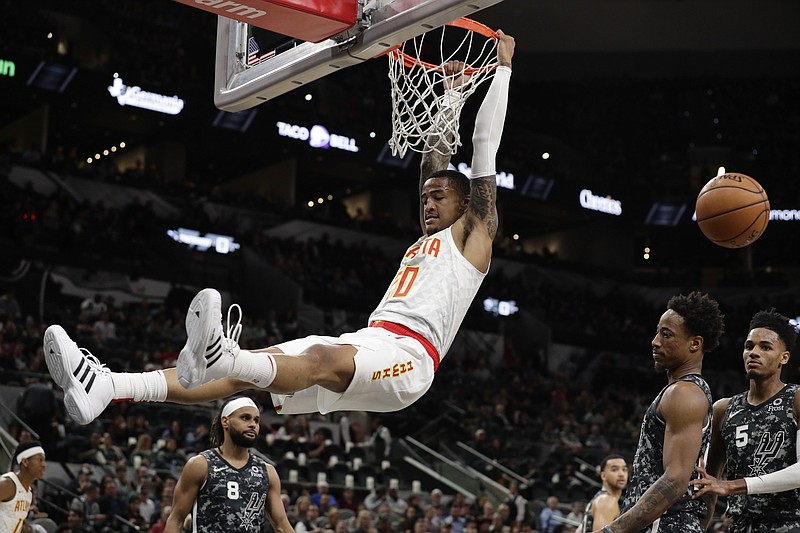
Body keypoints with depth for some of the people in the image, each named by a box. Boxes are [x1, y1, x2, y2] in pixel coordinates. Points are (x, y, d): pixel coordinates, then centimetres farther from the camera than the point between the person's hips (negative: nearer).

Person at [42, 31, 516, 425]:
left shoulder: (473, 236, 14)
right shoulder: (425, 241, 33)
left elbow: (485, 148, 12)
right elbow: (434, 165, 42)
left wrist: (502, 68, 17)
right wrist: (448, 96, 48)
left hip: (407, 355, -7)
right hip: (367, 341, 7)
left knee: (319, 359, -39)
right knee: (247, 369, -12)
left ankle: (221, 357, -70)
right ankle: (106, 387, -27)